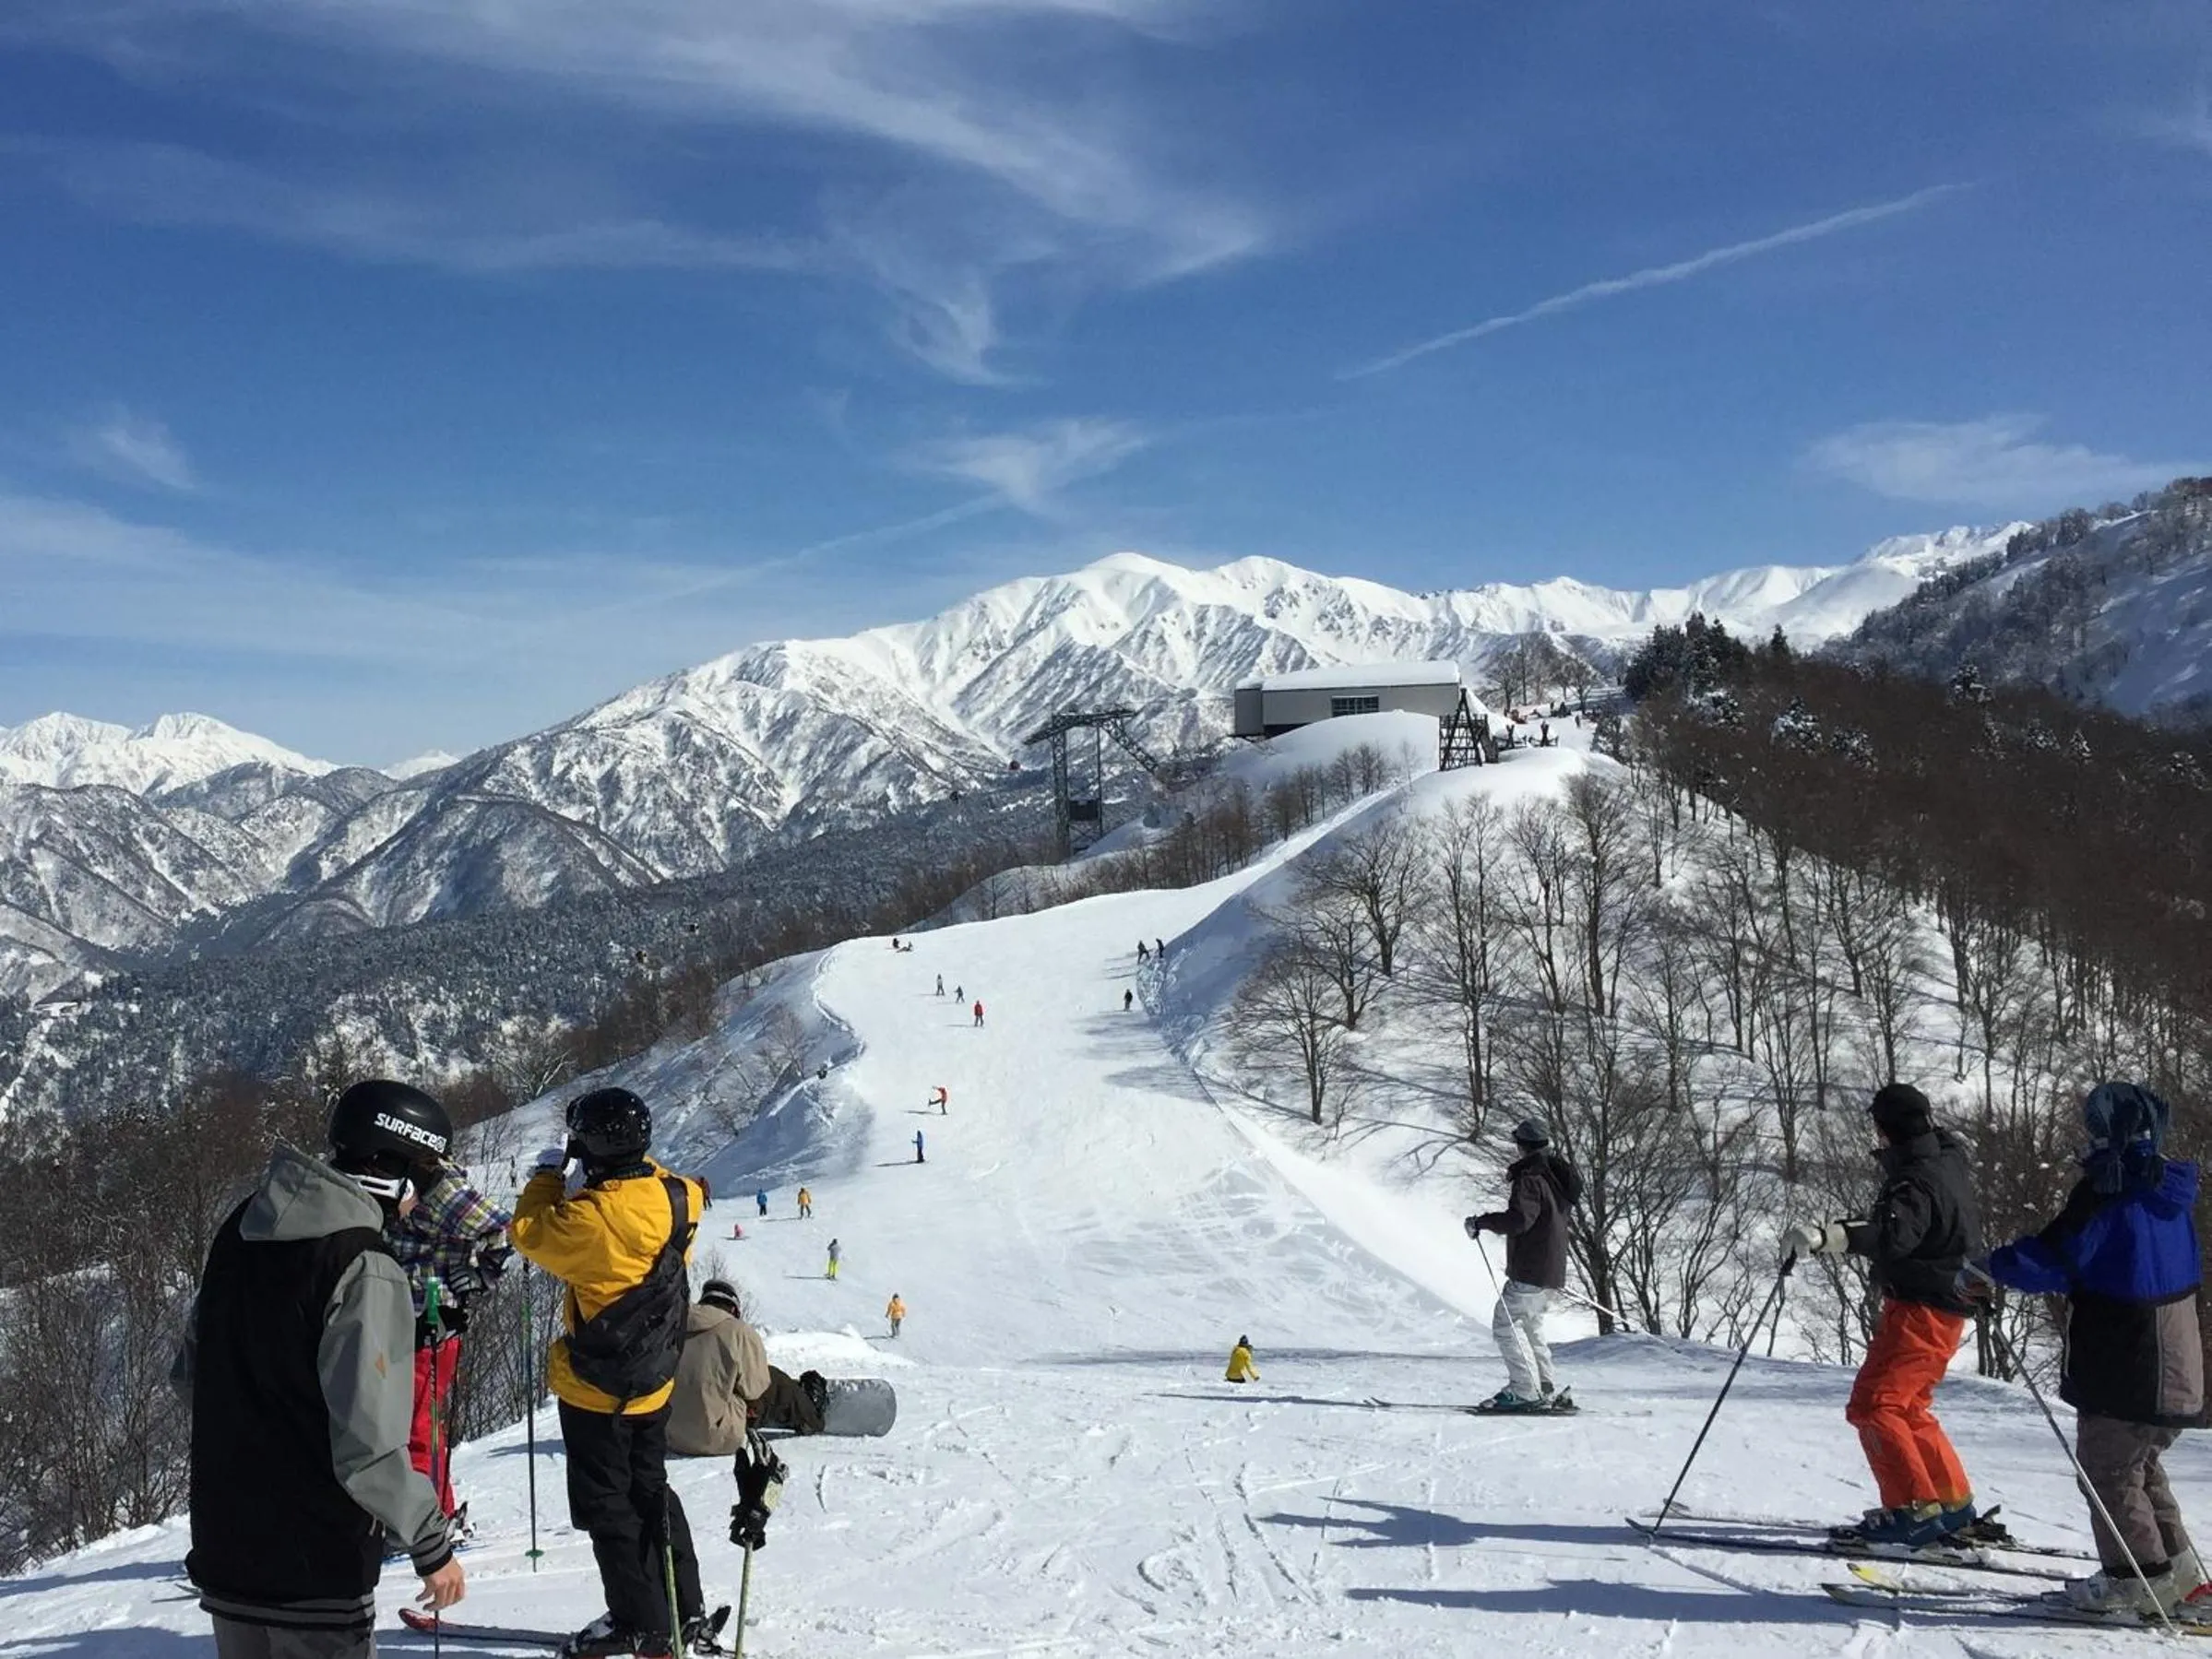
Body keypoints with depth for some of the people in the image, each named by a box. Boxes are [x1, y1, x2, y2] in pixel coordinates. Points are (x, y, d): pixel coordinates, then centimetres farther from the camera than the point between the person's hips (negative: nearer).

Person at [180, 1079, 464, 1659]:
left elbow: (191, 1370, 13)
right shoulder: (363, 1269, -22)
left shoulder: (241, 1229, 2)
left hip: (222, 1543, 8)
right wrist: (432, 1544, -12)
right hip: (312, 1567, -8)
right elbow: (370, 1442, -24)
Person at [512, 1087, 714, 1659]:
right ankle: (686, 1612, 27)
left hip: (595, 1385, -8)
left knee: (606, 1503, 6)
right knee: (651, 1490, 21)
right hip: (654, 1378, 8)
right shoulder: (674, 1195, -7)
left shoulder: (594, 1215, -27)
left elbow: (530, 1232, -13)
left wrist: (549, 1173, -1)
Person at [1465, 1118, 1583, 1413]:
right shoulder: (1556, 1176, 15)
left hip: (1530, 1272, -10)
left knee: (1505, 1323, -5)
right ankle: (1551, 1390, 15)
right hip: (1553, 1271, 10)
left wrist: (1481, 1222, -18)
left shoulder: (1530, 1180, -15)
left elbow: (1519, 1219, -28)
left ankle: (1526, 1391, -9)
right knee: (1529, 1326, 19)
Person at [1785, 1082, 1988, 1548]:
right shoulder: (1947, 1158, 8)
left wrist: (1827, 1235, -54)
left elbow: (1892, 1235, -43)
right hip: (1945, 1304, 11)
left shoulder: (1916, 1182, -23)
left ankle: (1914, 1510, -17)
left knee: (1872, 1405, -14)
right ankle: (1955, 1505, 27)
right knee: (1909, 1408, 21)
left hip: (1921, 1310, -11)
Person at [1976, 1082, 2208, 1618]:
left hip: (2121, 1369, -8)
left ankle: (2141, 1578, 7)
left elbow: (2055, 1260, -22)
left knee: (2107, 1471, 5)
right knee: (2139, 1466, 21)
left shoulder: (2106, 1189, -18)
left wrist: (1989, 1268, -9)